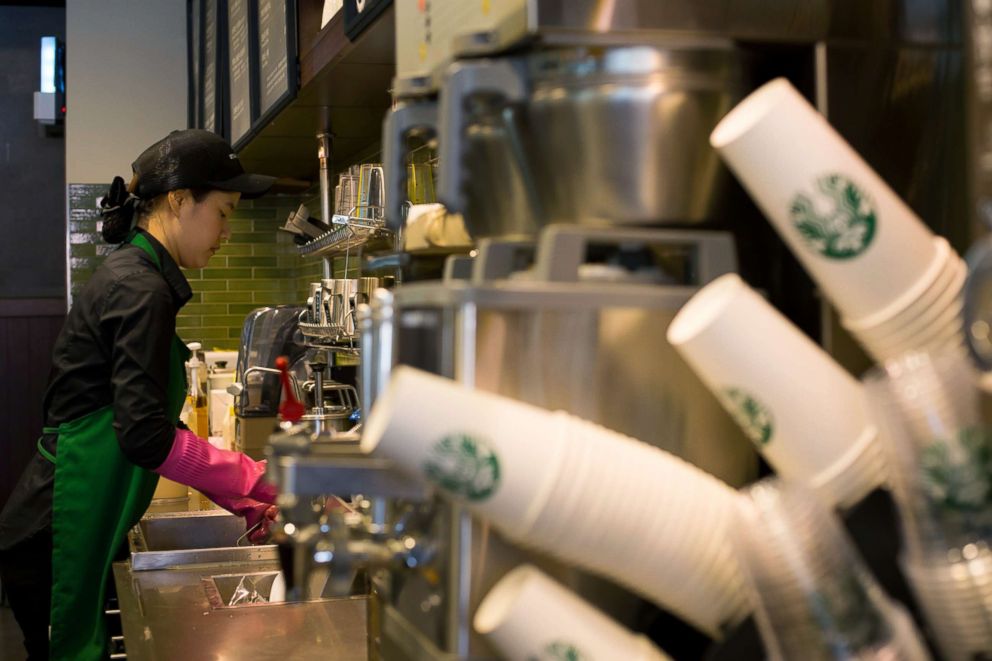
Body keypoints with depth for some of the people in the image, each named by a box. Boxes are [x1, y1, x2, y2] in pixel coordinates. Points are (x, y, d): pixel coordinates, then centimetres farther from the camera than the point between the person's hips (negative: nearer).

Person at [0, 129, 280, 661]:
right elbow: (146, 436, -24)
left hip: (68, 532, 9)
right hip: (55, 539, -9)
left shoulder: (129, 277, 13)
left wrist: (239, 497, 10)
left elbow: (145, 422, 16)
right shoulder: (142, 290, -17)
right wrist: (257, 482, -15)